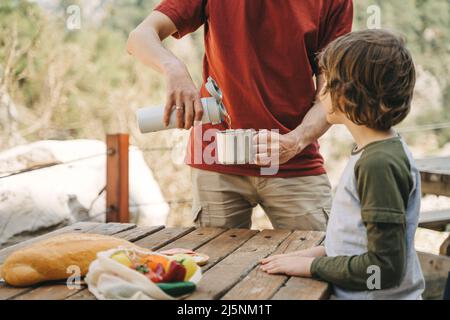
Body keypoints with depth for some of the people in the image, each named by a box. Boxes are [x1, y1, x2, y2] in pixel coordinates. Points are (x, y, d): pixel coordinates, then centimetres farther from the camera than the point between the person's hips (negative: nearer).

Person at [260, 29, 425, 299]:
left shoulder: (379, 163, -20)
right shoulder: (385, 150, 9)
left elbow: (386, 266, -21)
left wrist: (312, 265, -13)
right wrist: (320, 252, 6)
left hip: (380, 295, -8)